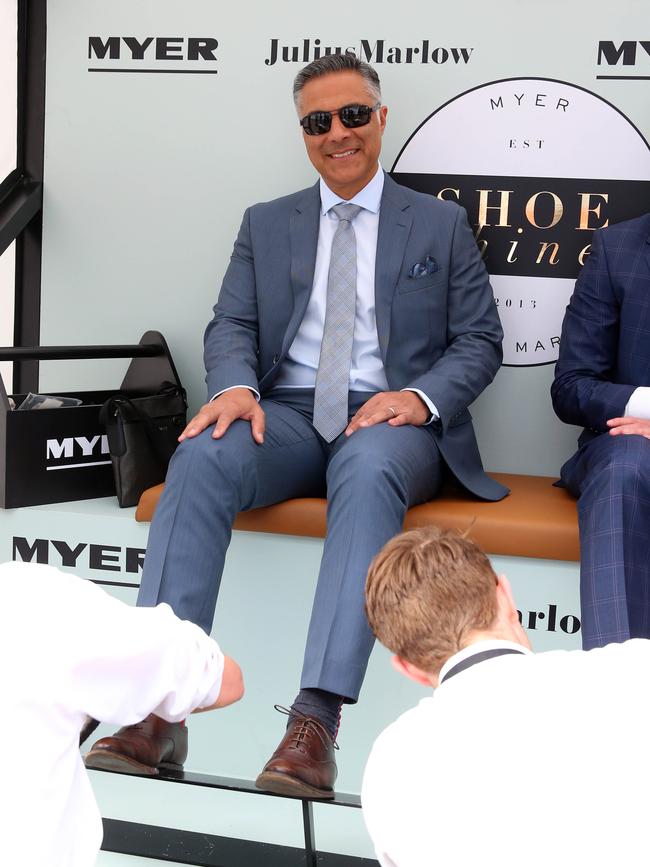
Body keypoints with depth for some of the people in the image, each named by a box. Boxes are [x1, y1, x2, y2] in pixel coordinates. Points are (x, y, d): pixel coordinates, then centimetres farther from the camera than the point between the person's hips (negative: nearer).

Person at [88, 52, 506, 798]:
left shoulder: (442, 225, 14)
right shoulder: (265, 224, 19)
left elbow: (479, 340, 9)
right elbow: (232, 325, 11)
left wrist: (421, 397, -12)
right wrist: (236, 386, -13)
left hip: (391, 418, -2)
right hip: (288, 414, 2)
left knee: (369, 473, -39)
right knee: (201, 458, -32)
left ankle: (316, 719, -45)